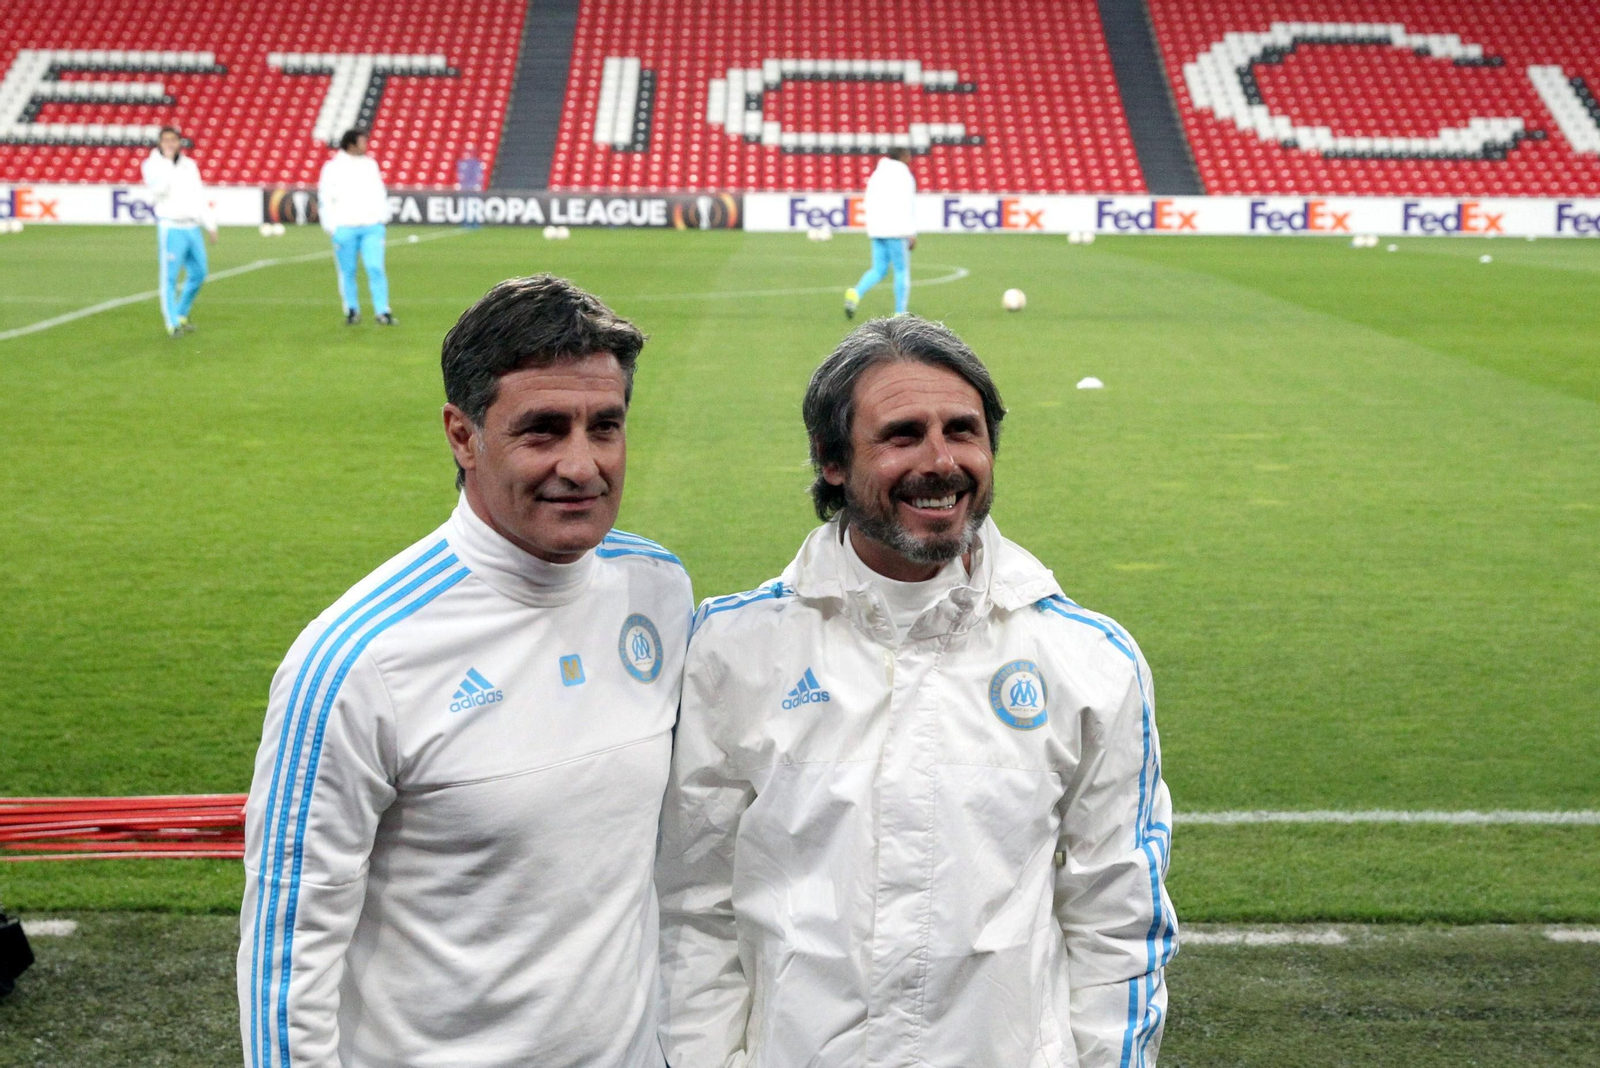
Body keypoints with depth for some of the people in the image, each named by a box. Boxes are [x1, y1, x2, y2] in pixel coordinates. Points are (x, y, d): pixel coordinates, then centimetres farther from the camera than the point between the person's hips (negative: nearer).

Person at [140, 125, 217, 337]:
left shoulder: (189, 165, 15)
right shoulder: (152, 165, -1)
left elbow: (199, 196, 19)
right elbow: (159, 190, -19)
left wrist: (210, 225, 16)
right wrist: (167, 160, -14)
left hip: (193, 227, 6)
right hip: (170, 227, -6)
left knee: (198, 274, 10)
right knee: (169, 277, -8)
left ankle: (181, 314, 26)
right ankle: (172, 323, -7)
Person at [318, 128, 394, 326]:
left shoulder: (370, 164, 12)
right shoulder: (333, 167, 0)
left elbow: (380, 193, 19)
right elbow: (325, 200, 0)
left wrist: (382, 217, 9)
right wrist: (332, 228, -5)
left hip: (372, 227, 2)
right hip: (344, 228, -2)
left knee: (376, 269, -7)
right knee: (348, 272, 4)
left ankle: (382, 311, -4)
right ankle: (352, 311, 15)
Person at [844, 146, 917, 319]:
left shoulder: (878, 173, 15)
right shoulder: (903, 174, -7)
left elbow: (868, 204, 16)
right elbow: (907, 206, -14)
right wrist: (912, 234, -12)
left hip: (876, 228, 7)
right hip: (896, 230, -7)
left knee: (878, 270, 9)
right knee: (902, 271, 4)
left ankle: (855, 293, -19)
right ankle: (900, 314, 4)